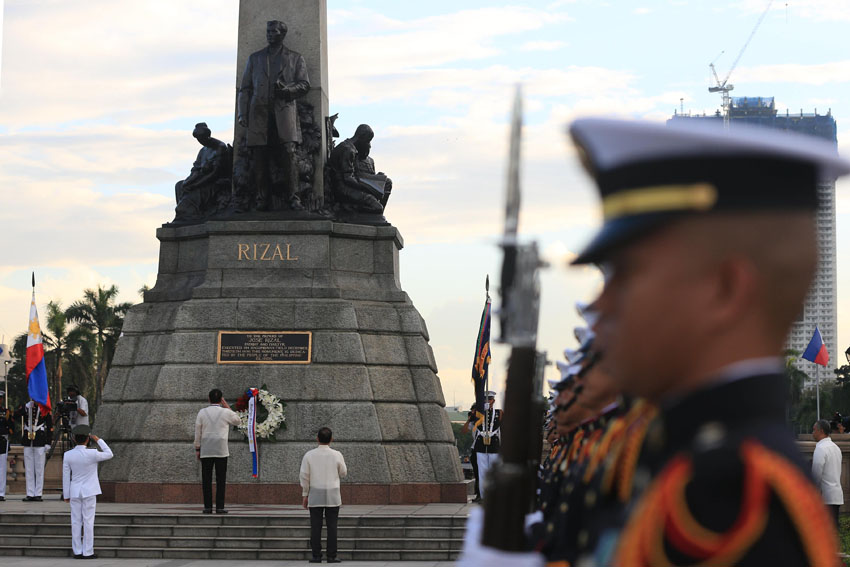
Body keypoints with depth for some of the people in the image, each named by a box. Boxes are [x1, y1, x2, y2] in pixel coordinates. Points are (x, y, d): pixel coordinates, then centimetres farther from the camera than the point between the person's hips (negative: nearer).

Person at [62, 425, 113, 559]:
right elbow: (109, 454, 2)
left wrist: (66, 495, 7)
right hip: (89, 492, -3)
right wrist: (98, 440, 5)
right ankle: (87, 552, 1)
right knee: (88, 521, 0)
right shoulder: (92, 454, -14)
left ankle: (77, 552, 7)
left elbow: (66, 476, 0)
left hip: (74, 492, 3)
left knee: (76, 522, 6)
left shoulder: (68, 455, -5)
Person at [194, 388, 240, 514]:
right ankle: (219, 507, -5)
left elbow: (197, 432, 3)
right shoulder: (226, 412, -3)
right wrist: (227, 407, 12)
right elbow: (237, 421, 17)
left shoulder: (202, 412, 0)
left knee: (206, 480, 3)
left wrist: (197, 449, 11)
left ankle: (207, 507, -1)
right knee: (220, 480, 0)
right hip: (221, 451, -1)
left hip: (205, 451, 1)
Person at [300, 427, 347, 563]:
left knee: (315, 527, 2)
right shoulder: (337, 455, -6)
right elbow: (343, 474, 8)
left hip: (315, 496, 0)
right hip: (333, 496, 0)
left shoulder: (309, 455, -5)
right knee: (332, 526, 2)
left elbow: (304, 477, -3)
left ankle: (316, 556, 0)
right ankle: (331, 556, -1)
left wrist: (305, 496, 5)